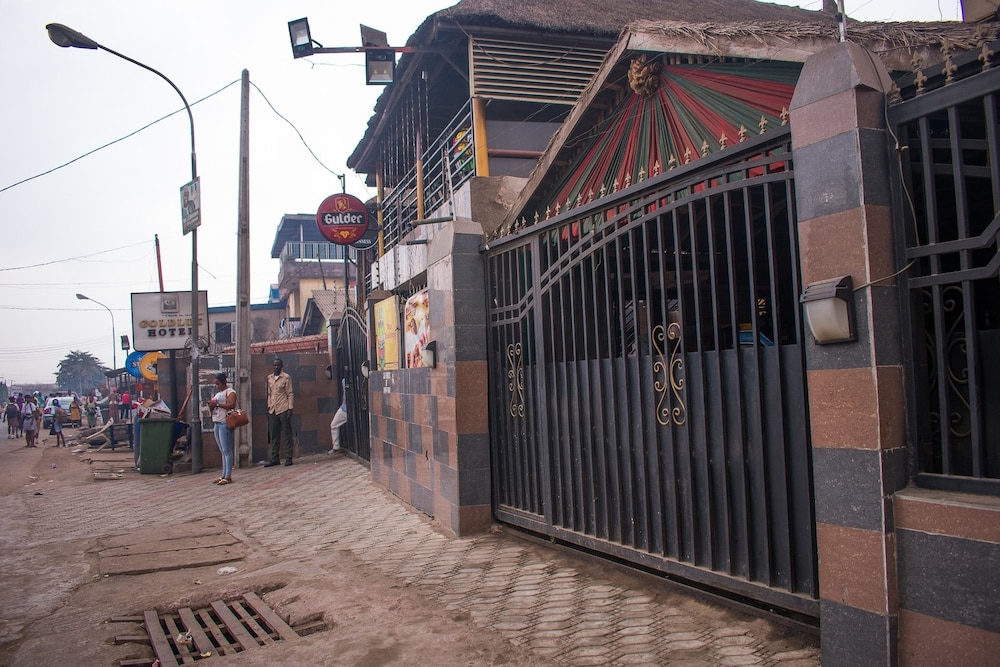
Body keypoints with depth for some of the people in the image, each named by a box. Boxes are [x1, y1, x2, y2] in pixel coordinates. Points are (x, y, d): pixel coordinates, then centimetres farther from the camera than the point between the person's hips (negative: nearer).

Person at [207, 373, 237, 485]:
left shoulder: (230, 392, -5)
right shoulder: (218, 393, 23)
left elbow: (232, 405, -20)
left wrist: (217, 404, -18)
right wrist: (211, 405, 7)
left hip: (225, 423, -9)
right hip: (217, 423, 9)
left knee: (226, 451, -9)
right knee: (223, 451, 10)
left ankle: (228, 477, -9)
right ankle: (224, 476, 12)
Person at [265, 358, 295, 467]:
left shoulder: (286, 377, -1)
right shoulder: (269, 378, 13)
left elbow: (290, 394, -2)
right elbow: (269, 393, 18)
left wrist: (290, 408, -9)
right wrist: (268, 407, 10)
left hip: (283, 409, -5)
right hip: (272, 410, 5)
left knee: (287, 434, -1)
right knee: (274, 435, 7)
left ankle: (288, 458, 2)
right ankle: (274, 458, 12)